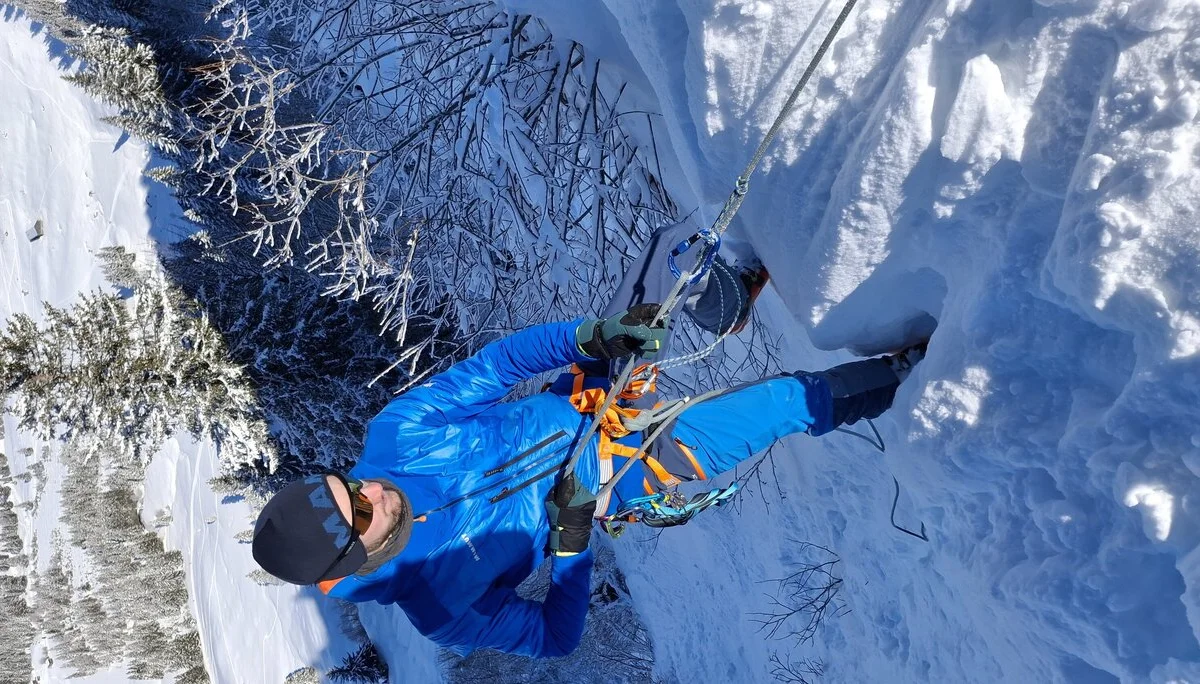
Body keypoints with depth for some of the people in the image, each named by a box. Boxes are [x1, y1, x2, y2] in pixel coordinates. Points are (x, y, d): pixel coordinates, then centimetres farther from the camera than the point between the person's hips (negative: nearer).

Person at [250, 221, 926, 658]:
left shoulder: (394, 436, -15)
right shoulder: (440, 602, -22)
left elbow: (491, 367, -11)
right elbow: (553, 637, -12)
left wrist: (591, 339, -26)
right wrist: (572, 535, -27)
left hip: (583, 400, 4)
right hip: (627, 469, -4)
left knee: (679, 243, -8)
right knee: (794, 399, -9)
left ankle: (734, 297, 26)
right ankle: (892, 376, 22)